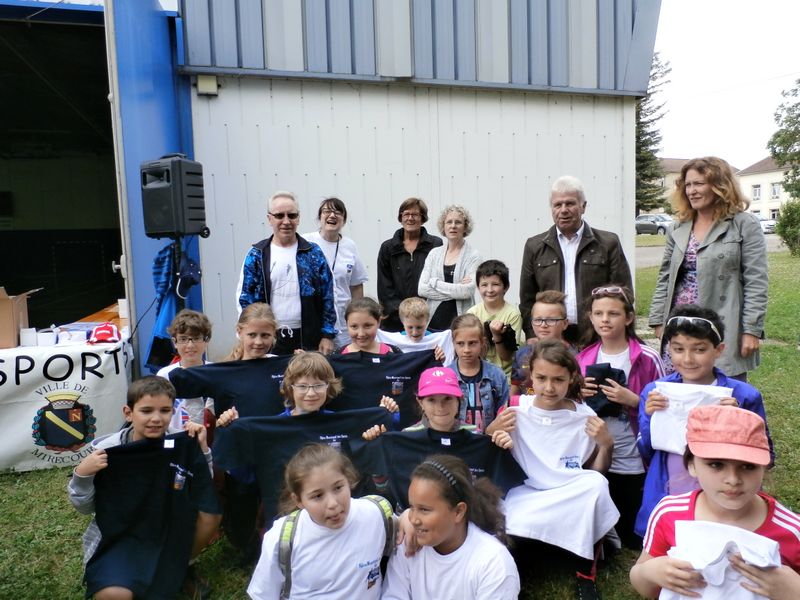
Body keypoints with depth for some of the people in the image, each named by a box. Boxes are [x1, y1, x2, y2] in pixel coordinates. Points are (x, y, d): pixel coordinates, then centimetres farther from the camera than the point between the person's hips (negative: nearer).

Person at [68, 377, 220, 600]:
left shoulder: (181, 445, -12)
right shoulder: (108, 451, -15)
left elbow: (205, 492, -4)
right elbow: (85, 507, -5)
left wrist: (202, 449, -16)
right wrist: (82, 475, -24)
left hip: (168, 532, 3)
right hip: (119, 537, -3)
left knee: (210, 512, -19)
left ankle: (175, 568, 8)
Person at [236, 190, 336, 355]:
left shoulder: (313, 253, 4)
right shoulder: (256, 255, 4)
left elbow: (327, 298, 3)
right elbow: (244, 298, 3)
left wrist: (327, 335, -2)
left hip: (308, 338, 0)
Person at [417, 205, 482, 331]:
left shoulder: (473, 256, -1)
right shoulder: (434, 253, 9)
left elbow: (468, 291, -13)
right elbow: (422, 289, 0)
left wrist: (435, 282, -6)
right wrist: (455, 289, -8)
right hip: (433, 321, 3)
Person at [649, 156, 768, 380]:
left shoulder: (746, 225, -1)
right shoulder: (678, 229, 13)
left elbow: (756, 283, -6)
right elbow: (665, 279, 14)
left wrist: (751, 331, -11)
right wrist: (658, 322, 8)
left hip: (725, 332, -4)